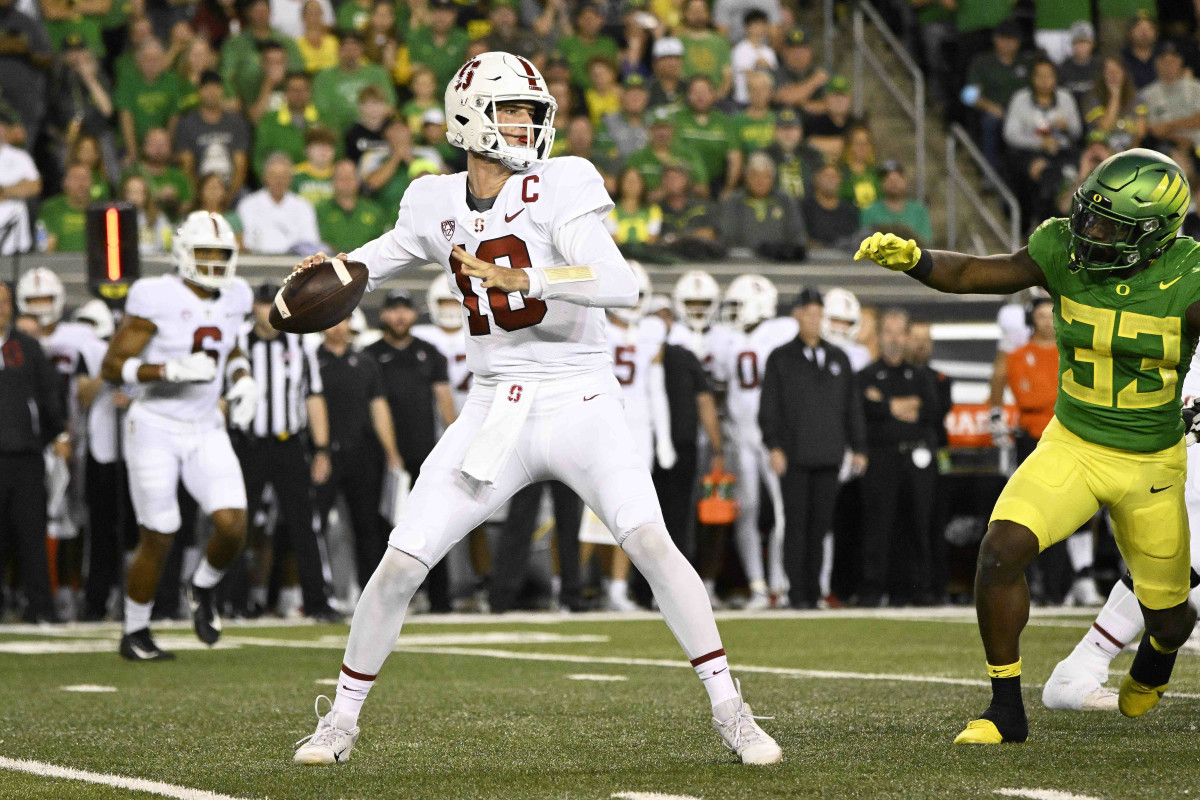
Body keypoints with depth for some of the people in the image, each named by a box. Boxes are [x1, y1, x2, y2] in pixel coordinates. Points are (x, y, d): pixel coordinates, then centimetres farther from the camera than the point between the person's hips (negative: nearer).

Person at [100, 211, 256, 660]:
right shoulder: (158, 299, -16)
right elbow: (112, 367, -16)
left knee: (233, 525, -12)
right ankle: (134, 634, 20)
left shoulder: (233, 299, 3)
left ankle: (203, 587, 21)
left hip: (206, 432, 5)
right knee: (158, 539, 1)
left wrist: (242, 379, 3)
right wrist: (173, 370, -27)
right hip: (156, 429, -5)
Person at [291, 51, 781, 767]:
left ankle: (729, 710, -14)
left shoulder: (559, 189, -9)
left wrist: (521, 278, -33)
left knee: (650, 541, -23)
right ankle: (342, 720, 17)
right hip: (495, 411, 4)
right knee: (400, 564, -2)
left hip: (580, 405, -4)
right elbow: (373, 263, 23)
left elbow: (621, 286, -23)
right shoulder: (438, 205, 5)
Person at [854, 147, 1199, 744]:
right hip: (1071, 445, 1)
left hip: (1152, 465, -1)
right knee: (1001, 551, -23)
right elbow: (973, 274, -12)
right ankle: (1007, 712, -7)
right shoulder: (1064, 253, -13)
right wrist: (912, 260, -32)